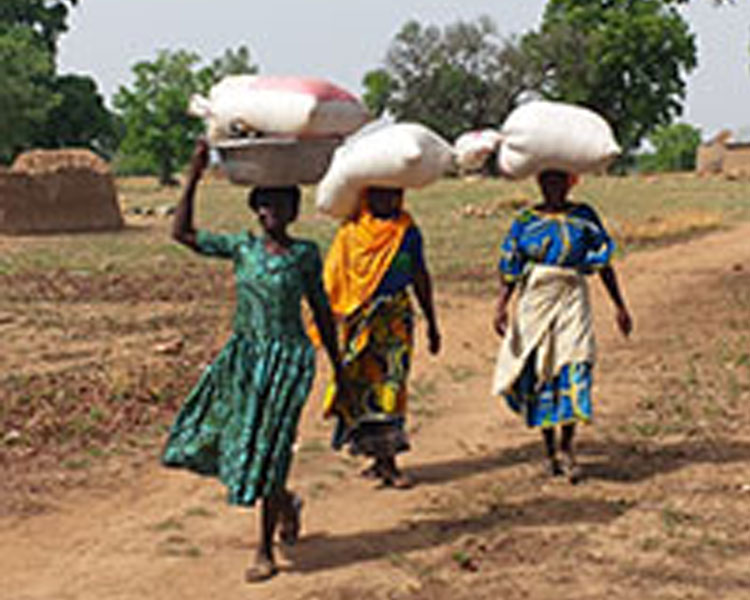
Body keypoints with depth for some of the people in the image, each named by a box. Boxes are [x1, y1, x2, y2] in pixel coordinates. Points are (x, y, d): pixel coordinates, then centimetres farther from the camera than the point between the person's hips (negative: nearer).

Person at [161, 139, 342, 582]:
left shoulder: (305, 255, -4)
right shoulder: (242, 247, 4)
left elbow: (322, 312, 3)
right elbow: (182, 233, 2)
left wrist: (337, 365, 6)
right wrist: (194, 179, -5)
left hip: (287, 359, -4)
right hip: (243, 355, 5)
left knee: (268, 449, -3)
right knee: (213, 437, 6)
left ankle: (266, 553, 11)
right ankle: (286, 502, 32)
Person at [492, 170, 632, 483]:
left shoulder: (584, 216, 6)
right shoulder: (526, 220, 5)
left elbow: (604, 264, 8)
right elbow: (510, 269, 2)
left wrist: (620, 306, 6)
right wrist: (501, 307, -9)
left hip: (572, 297, -1)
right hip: (535, 297, 1)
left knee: (574, 367, -13)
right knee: (538, 369, 3)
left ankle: (568, 447, -3)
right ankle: (550, 450, 16)